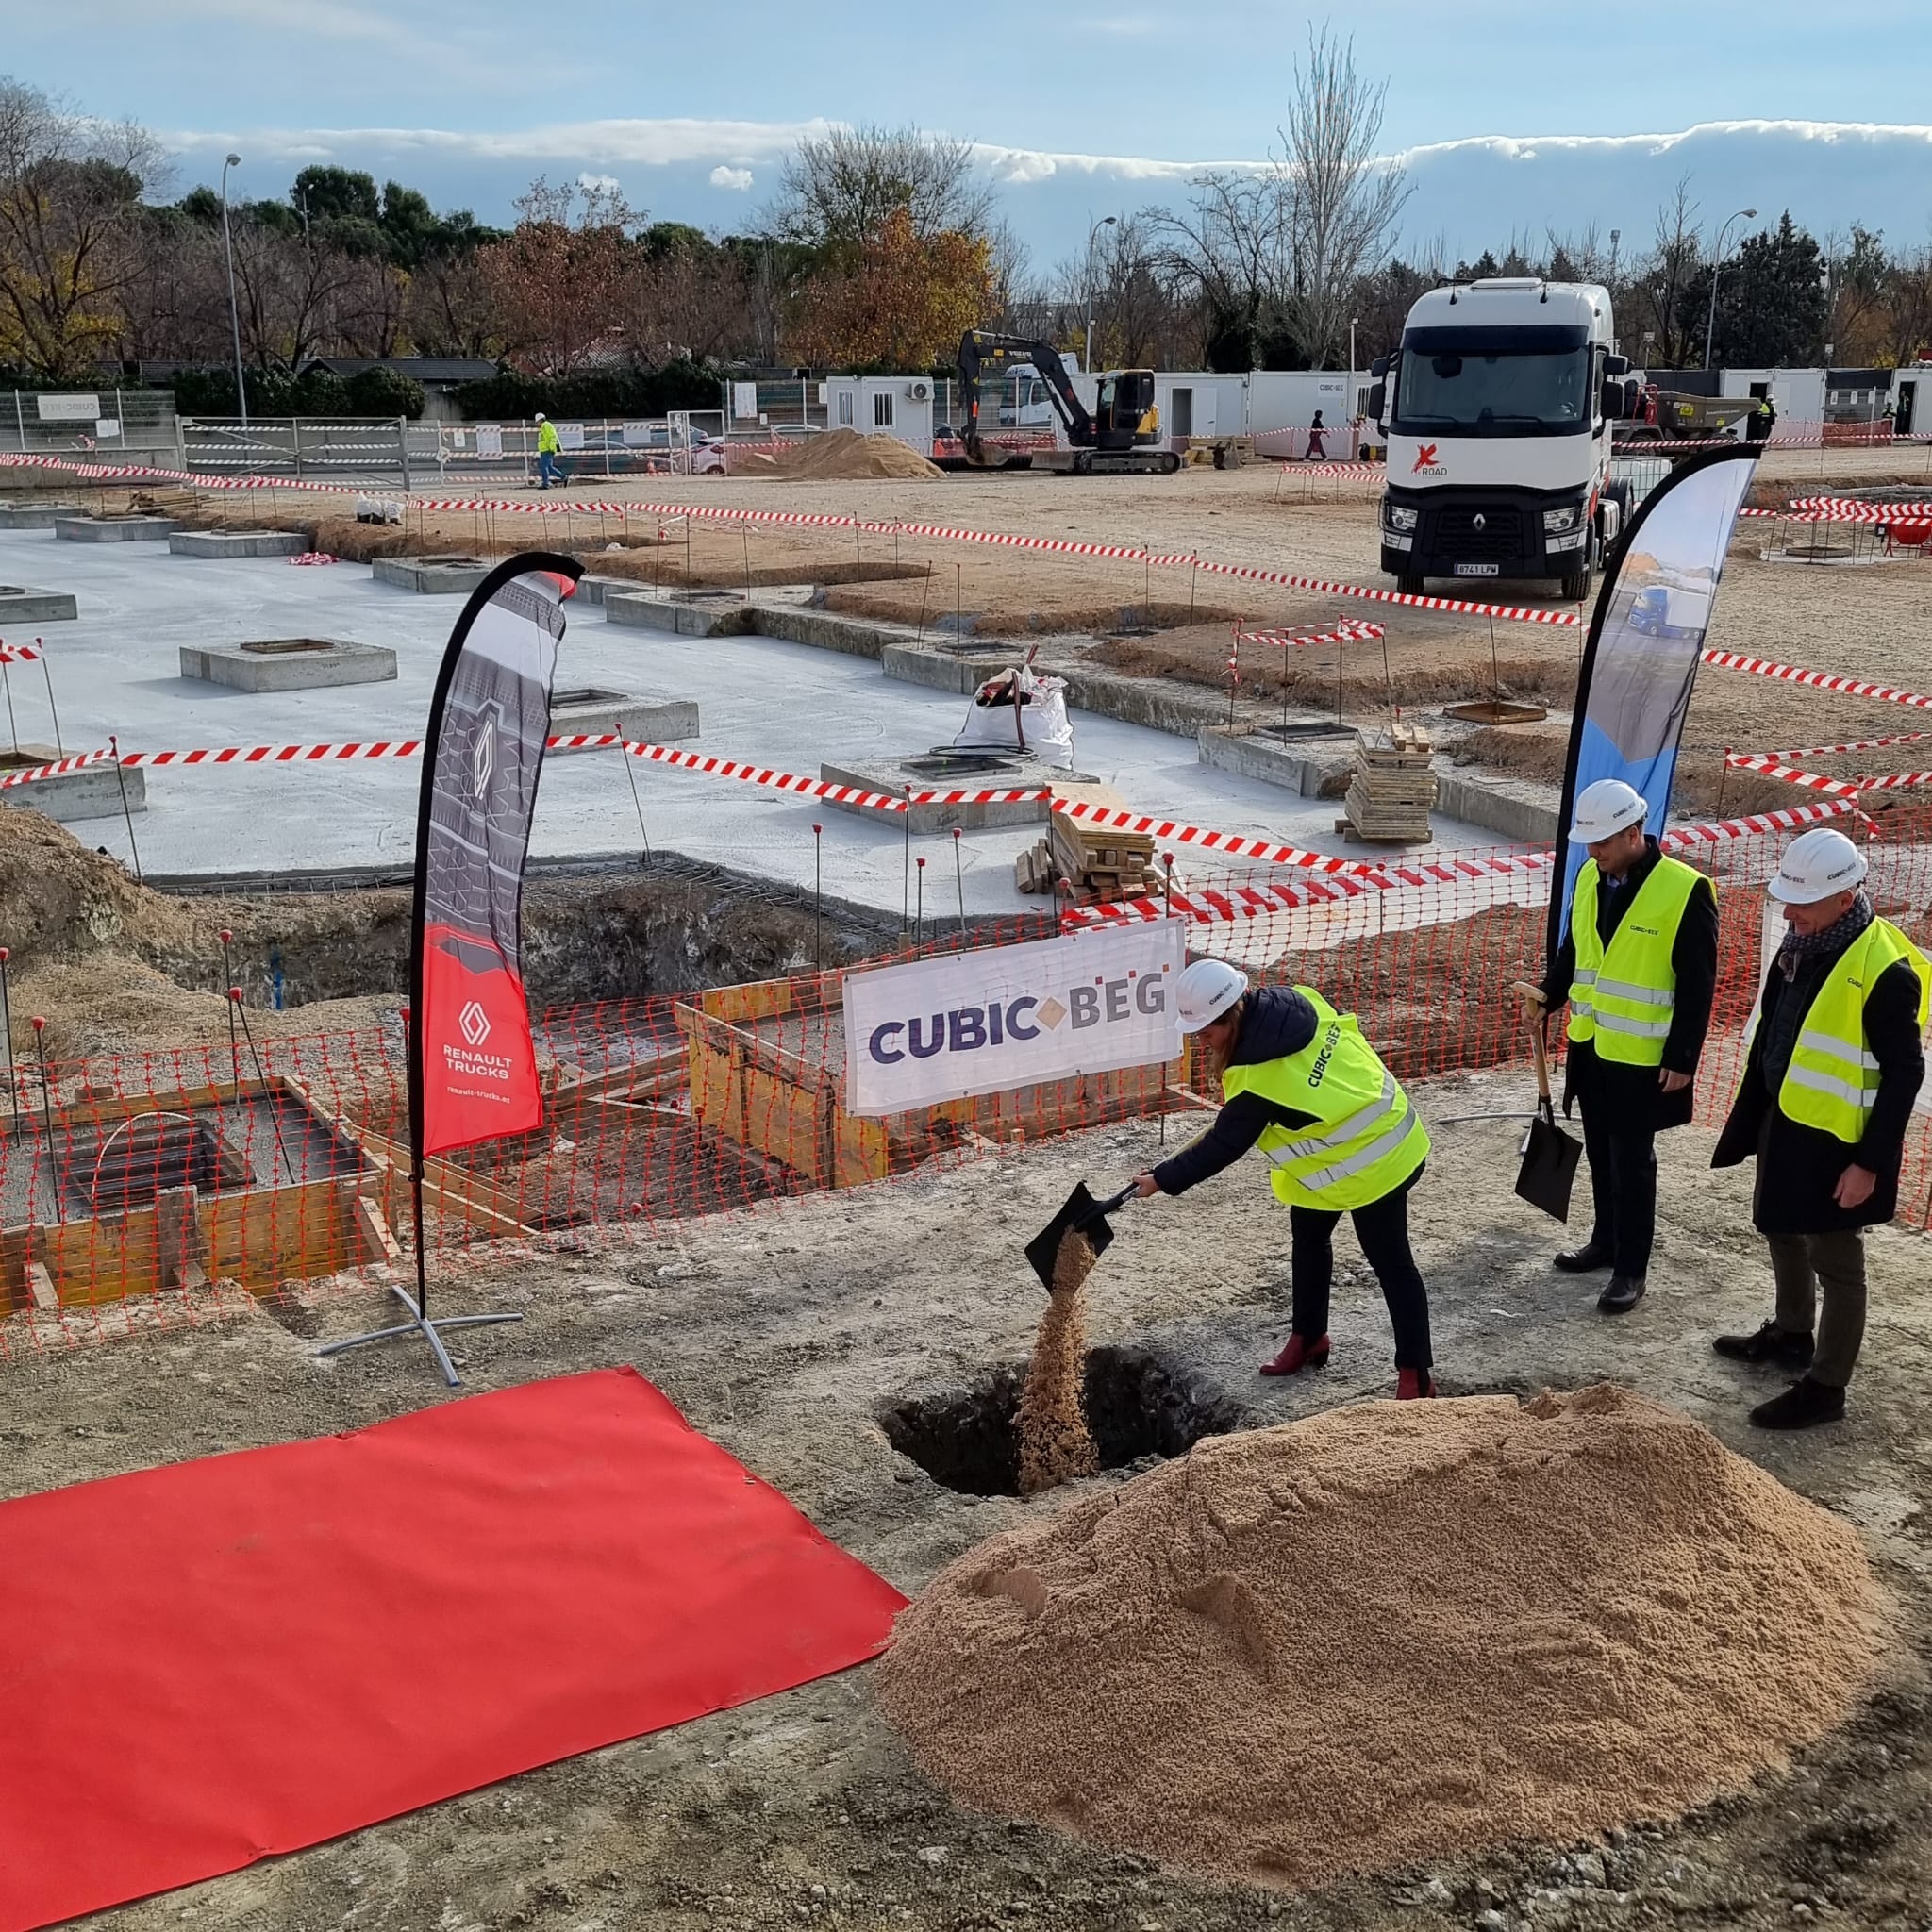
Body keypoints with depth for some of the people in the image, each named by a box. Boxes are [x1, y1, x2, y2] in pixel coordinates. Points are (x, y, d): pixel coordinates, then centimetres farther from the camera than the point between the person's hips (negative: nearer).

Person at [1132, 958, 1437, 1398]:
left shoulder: (1259, 1082, -31)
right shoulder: (1296, 1001, -11)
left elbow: (1220, 1148, -22)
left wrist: (1161, 1180, -12)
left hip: (1368, 1164, -10)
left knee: (1390, 1262, 0)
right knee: (1307, 1238, 22)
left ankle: (1415, 1375, 10)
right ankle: (1309, 1337, 38)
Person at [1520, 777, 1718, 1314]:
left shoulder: (1685, 891, -18)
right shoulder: (1590, 876, 2)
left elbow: (1698, 985, -14)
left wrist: (1682, 1058, -14)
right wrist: (1549, 993, -1)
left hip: (1642, 1055, -6)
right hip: (1590, 1043, 6)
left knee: (1632, 1162, 2)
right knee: (1600, 1153, 18)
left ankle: (1631, 1269, 12)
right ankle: (1605, 1242, 34)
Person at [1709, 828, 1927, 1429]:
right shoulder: (1801, 941, 1)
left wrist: (1870, 1163, -19)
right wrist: (1750, 1118, 18)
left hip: (1838, 1141, -9)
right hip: (1784, 1122, 9)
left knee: (1834, 1262, 4)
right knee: (1781, 1228, 25)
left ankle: (1825, 1388, 17)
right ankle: (1790, 1335, 46)